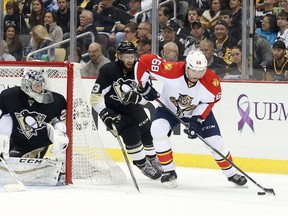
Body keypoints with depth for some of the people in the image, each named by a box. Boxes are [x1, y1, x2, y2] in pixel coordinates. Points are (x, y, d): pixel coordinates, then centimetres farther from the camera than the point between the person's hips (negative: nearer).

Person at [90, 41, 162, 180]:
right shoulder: (108, 71, -24)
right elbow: (95, 97, -23)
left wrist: (136, 96, -28)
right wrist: (105, 114, -30)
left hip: (130, 106, 5)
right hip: (112, 108, -5)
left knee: (147, 130, 3)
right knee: (131, 133, -19)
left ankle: (153, 160, 26)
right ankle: (142, 164, -2)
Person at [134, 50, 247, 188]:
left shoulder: (212, 81, -30)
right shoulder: (172, 71, -36)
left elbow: (209, 101, -14)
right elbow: (144, 61, -30)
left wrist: (196, 120, -24)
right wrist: (143, 86, -25)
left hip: (198, 111, 1)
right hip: (169, 108, -1)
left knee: (215, 141, -4)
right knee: (157, 129, -26)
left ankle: (231, 173, 20)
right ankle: (168, 171, -13)